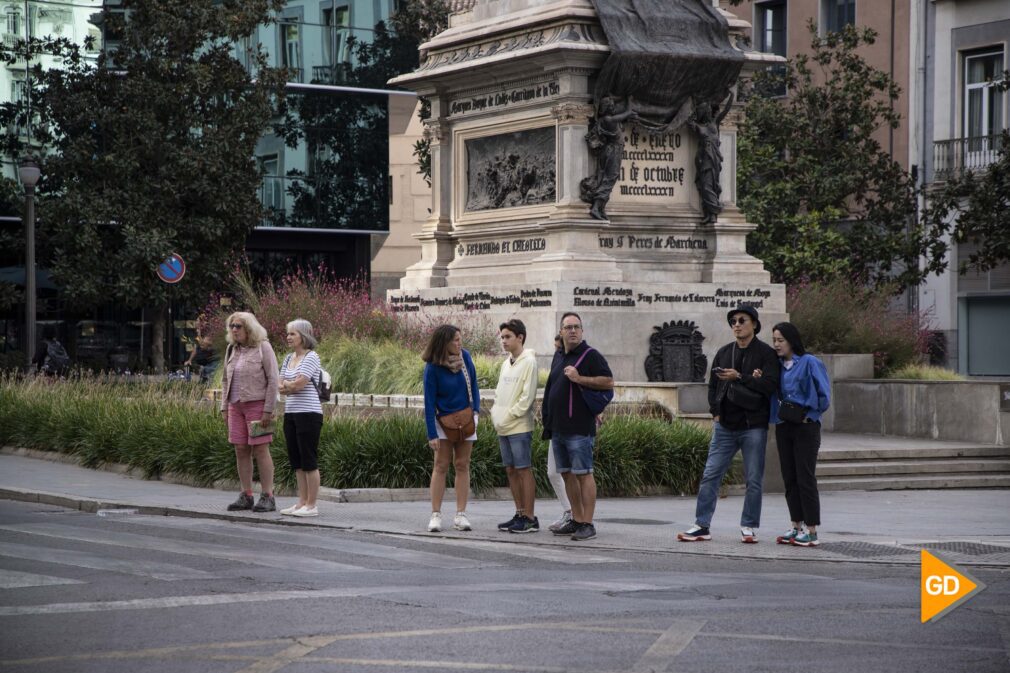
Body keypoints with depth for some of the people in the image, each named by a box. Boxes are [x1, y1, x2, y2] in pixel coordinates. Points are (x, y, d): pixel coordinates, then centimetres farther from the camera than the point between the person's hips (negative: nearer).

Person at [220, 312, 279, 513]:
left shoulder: (263, 348, -6)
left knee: (260, 450, -6)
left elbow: (273, 379, -10)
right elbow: (226, 380, 19)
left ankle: (267, 497, -4)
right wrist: (224, 406, 11)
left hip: (257, 404, -6)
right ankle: (246, 496, 9)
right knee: (241, 450, 4)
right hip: (236, 406, 6)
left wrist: (268, 410, -15)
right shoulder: (232, 350, 12)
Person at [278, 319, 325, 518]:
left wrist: (286, 385, -1)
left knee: (309, 460, -5)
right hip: (291, 413, 9)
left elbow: (298, 384, -18)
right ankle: (301, 502, 16)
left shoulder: (311, 357, -9)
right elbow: (280, 385, 9)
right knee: (296, 460, 10)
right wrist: (290, 387, -10)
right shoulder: (289, 358, 15)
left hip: (308, 413, -9)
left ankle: (311, 505, -2)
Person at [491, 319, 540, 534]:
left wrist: (509, 416, -13)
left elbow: (527, 396, -14)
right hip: (503, 428, 8)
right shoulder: (506, 364, 16)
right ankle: (520, 514, 14)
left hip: (520, 427, -8)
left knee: (524, 470, -7)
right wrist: (495, 413, 7)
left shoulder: (528, 362, -9)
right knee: (510, 470, 9)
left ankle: (529, 518, -5)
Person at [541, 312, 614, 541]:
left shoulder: (591, 355, -5)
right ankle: (576, 520, 18)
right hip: (558, 428, 8)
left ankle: (587, 524, -8)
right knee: (567, 474, 10)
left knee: (583, 474, -8)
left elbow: (608, 382, -13)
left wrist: (579, 379, -18)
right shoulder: (559, 356, 18)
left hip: (579, 428, -8)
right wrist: (548, 422, 22)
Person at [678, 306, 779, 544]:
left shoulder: (766, 353, -3)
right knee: (710, 475, 0)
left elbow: (770, 385, -15)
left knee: (754, 480, 1)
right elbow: (712, 385, 18)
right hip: (725, 426, 4)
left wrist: (739, 377, -20)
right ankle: (701, 526, 3)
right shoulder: (724, 352, 12)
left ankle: (748, 527, 10)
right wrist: (716, 412, 6)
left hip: (753, 426, -4)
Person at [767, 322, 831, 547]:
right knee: (789, 478, 9)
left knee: (805, 478, -6)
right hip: (783, 426, 7)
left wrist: (810, 415, -7)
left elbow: (824, 394, -10)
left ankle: (811, 531, -2)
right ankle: (797, 527, 16)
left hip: (805, 427, -7)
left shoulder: (809, 363, -10)